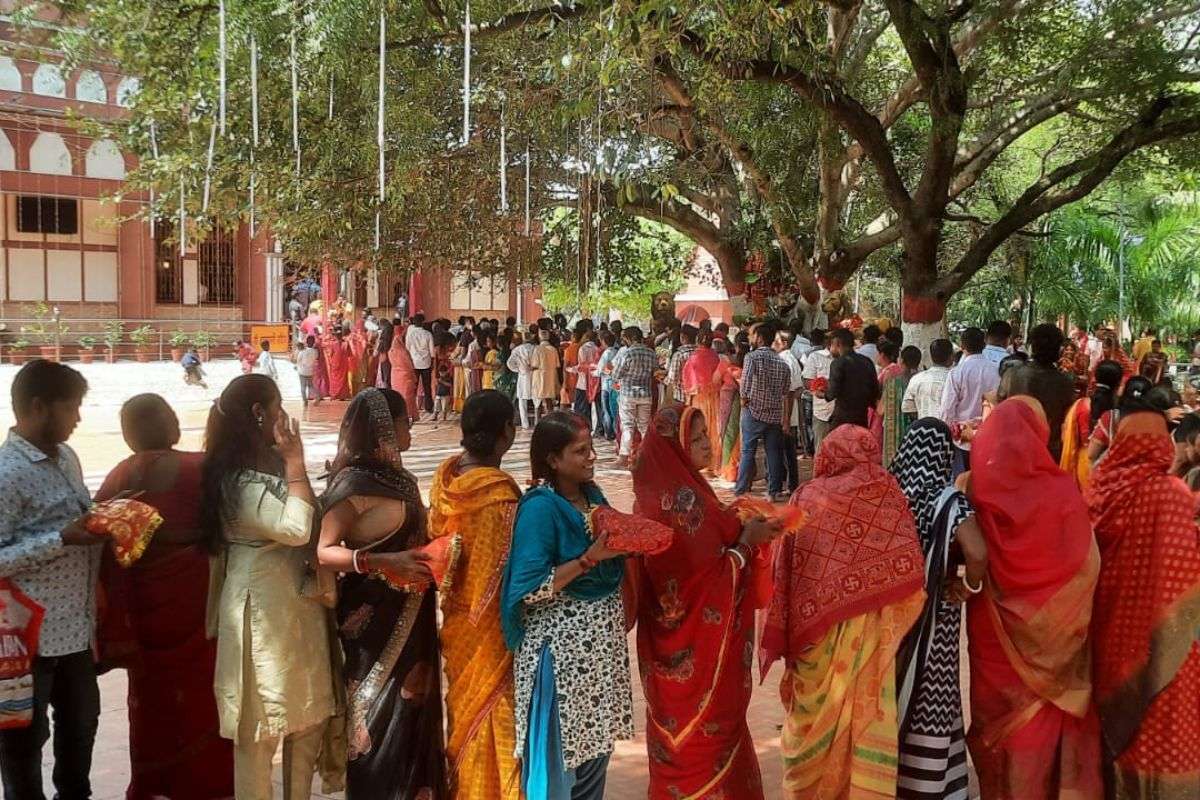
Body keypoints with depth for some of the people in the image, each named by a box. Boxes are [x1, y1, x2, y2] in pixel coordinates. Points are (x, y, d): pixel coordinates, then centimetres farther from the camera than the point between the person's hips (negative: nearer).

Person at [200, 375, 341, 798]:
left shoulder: (269, 466, 10)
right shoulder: (239, 481, -20)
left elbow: (310, 519, 19)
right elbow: (296, 528, -31)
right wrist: (296, 463, -23)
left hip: (297, 603, 10)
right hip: (262, 609, -10)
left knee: (306, 711, 17)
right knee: (261, 725, 4)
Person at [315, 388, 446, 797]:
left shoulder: (397, 476, 9)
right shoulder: (354, 483, -16)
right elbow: (321, 550, -22)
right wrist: (381, 562, -31)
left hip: (410, 616, 8)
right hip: (375, 620, -8)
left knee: (413, 713, 14)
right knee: (383, 721, -1)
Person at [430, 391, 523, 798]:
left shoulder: (446, 475, -3)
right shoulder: (499, 494, -25)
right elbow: (508, 572, -22)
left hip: (457, 619, 7)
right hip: (492, 626, -7)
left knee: (466, 704, 22)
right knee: (494, 714, 8)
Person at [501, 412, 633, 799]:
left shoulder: (593, 495, 4)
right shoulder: (540, 507, -17)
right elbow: (529, 589, -22)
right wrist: (590, 558, -25)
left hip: (601, 639, 7)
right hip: (562, 646, -7)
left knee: (596, 743, 18)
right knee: (562, 750, 5)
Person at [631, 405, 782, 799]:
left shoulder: (661, 491, 4)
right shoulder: (682, 501, -25)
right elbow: (704, 575, -23)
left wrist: (739, 527, 3)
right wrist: (748, 541, -13)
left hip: (678, 637, 9)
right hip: (697, 645, -9)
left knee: (682, 730, 22)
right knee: (704, 734, 7)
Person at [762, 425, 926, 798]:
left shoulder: (805, 498, -3)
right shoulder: (884, 493, -5)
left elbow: (785, 576, -2)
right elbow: (908, 581, -6)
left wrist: (789, 639, 7)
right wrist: (891, 628, 9)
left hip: (814, 640, 1)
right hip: (864, 638, -1)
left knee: (816, 723, 15)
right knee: (864, 723, 9)